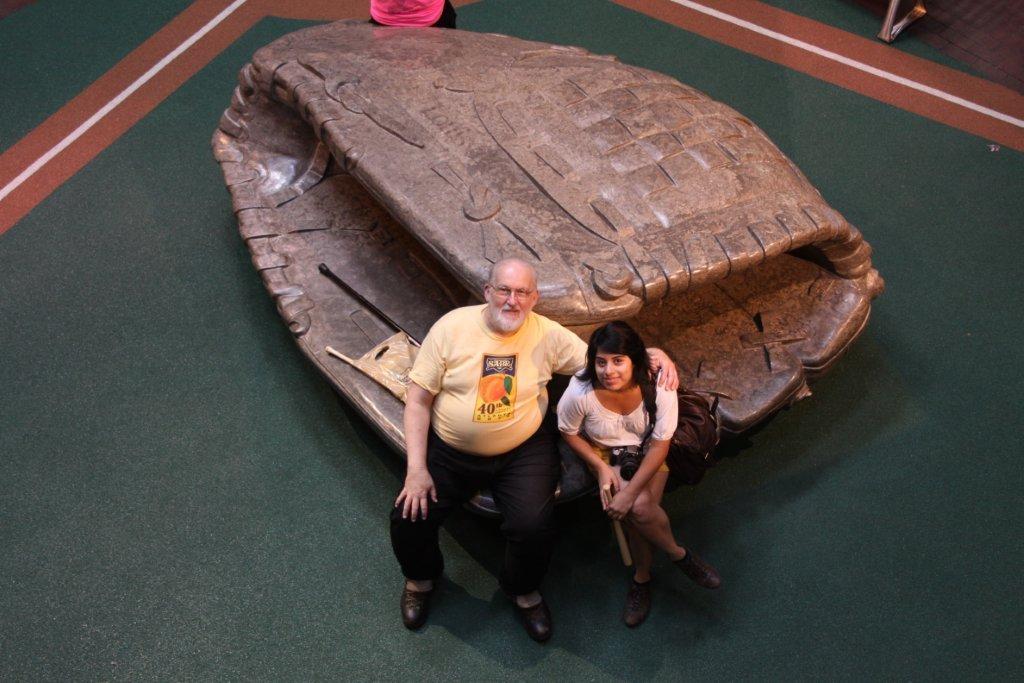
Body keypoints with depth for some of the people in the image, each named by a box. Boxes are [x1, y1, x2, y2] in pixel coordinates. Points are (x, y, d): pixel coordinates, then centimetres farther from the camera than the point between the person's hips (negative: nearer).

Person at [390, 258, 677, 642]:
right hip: (448, 451, 0)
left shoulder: (547, 335, -6)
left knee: (533, 527, -20)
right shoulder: (453, 326, -10)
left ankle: (523, 590, 16)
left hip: (522, 452, 0)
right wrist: (416, 469, -15)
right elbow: (418, 399, -8)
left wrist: (651, 354, -19)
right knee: (409, 519, -14)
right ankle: (420, 577, 24)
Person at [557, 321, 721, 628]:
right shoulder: (580, 393, -27)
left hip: (647, 453, 0)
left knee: (640, 507, -26)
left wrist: (630, 492, -27)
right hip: (605, 454, 0)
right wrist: (601, 468, -18)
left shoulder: (659, 388, -28)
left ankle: (641, 579, 3)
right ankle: (680, 555, 4)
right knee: (635, 509, -25)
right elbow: (569, 433, -7)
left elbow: (660, 445, -20)